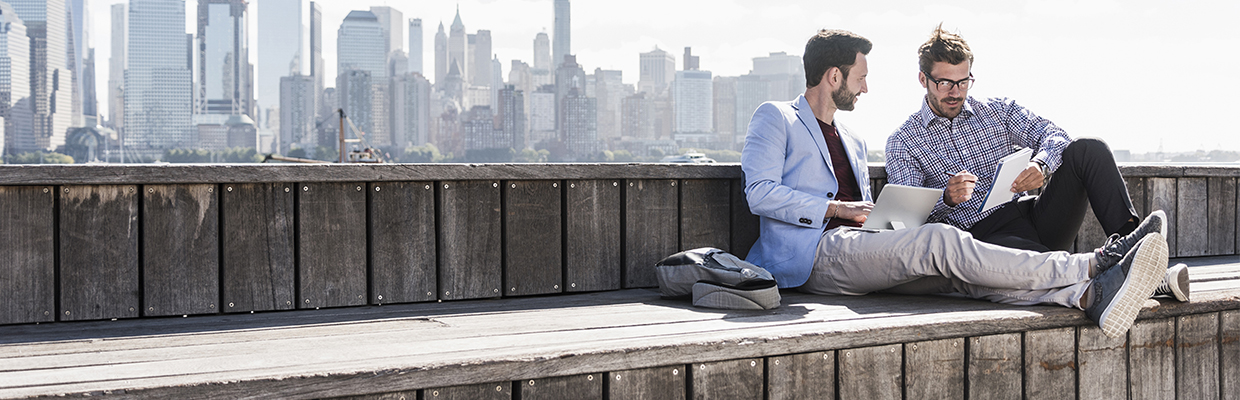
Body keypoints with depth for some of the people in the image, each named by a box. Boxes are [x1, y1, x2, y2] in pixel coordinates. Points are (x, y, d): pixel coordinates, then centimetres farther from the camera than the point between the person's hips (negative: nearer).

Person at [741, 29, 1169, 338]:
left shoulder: (853, 142, 31)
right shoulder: (775, 117, 7)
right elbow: (760, 193, -7)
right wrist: (836, 209, -9)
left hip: (860, 252, 7)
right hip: (815, 254, -7)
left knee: (959, 269, -22)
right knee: (938, 241, -27)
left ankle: (1090, 296, -43)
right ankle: (1090, 266, -31)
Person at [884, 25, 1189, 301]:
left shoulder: (998, 111, 19)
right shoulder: (902, 143, 8)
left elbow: (1052, 135, 3)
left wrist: (1041, 165, -22)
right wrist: (947, 198, -28)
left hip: (1034, 216, 5)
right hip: (984, 235, -4)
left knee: (1087, 150, -18)